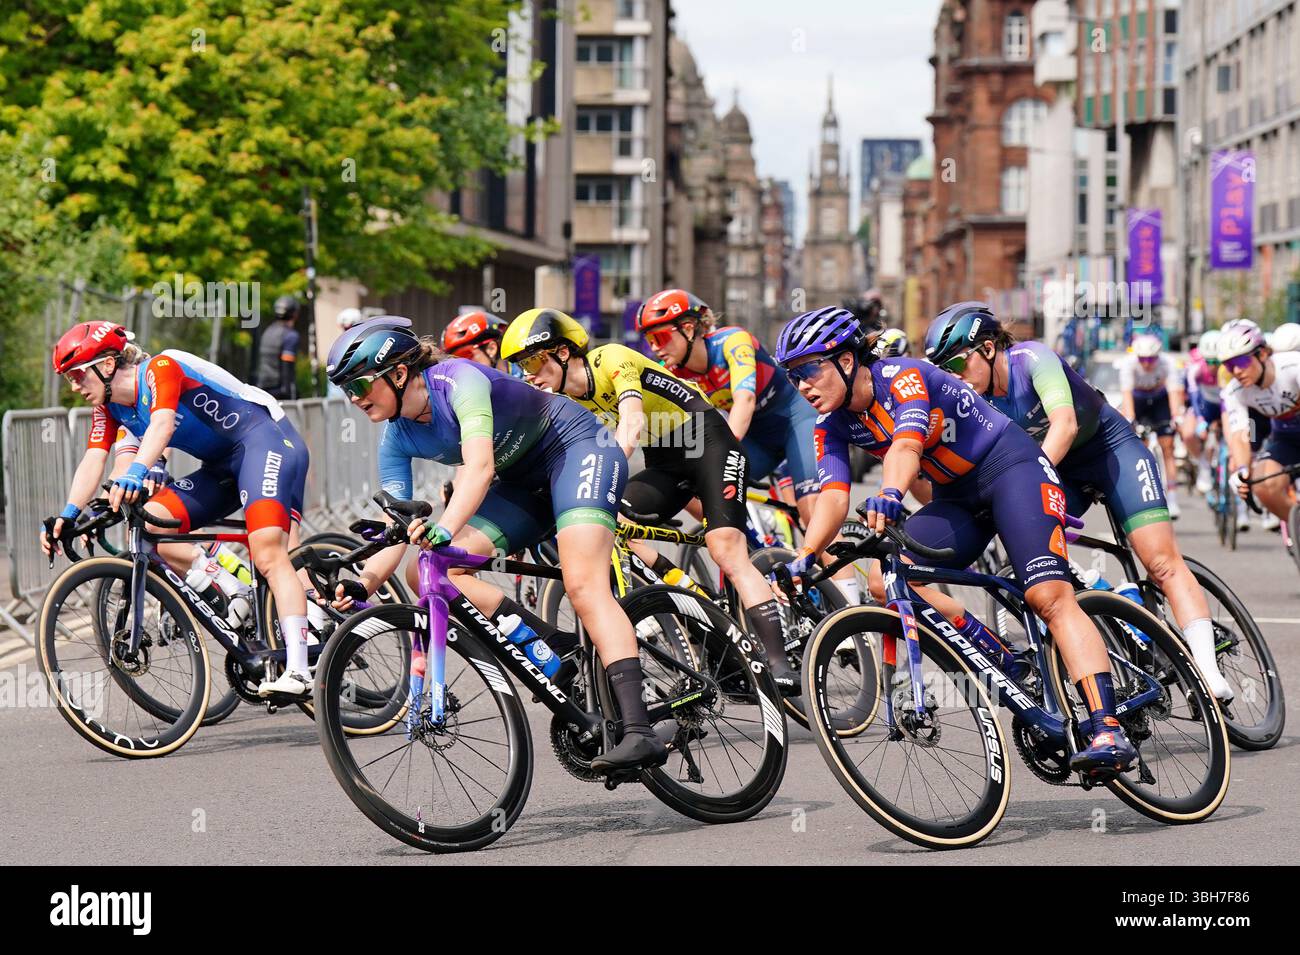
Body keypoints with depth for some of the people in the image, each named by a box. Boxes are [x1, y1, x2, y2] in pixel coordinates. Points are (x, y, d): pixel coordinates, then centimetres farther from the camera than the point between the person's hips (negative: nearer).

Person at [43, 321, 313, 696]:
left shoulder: (159, 368, -18)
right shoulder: (110, 408, 7)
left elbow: (163, 423, -36)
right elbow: (92, 461, -3)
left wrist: (135, 472, -52)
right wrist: (67, 515, -19)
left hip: (265, 439, -9)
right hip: (222, 468, 9)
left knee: (268, 554, -26)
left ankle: (298, 670, -32)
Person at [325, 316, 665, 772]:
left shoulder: (458, 380, -27)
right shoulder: (397, 439, -6)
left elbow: (480, 467, -42)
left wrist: (445, 529, -58)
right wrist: (363, 583, -27)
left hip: (578, 447, -7)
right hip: (523, 484, 8)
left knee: (583, 585, -28)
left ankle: (639, 731, -35)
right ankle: (556, 665, -12)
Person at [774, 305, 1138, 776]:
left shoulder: (902, 376, -22)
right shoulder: (833, 426, -2)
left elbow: (906, 445, -40)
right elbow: (833, 497, -13)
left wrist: (888, 496, -61)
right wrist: (803, 558, -31)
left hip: (1011, 467, -7)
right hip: (957, 498, 7)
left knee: (1050, 596, -23)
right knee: (884, 582, -15)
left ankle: (1108, 731, -31)